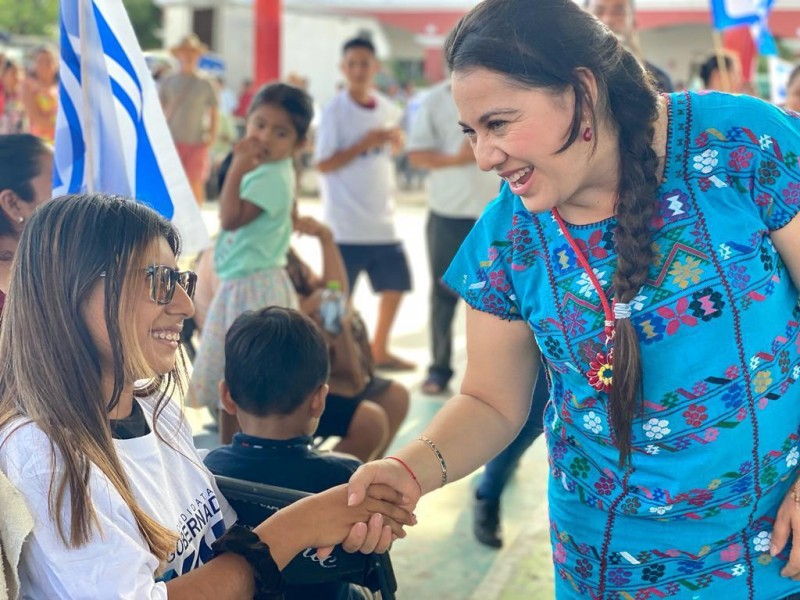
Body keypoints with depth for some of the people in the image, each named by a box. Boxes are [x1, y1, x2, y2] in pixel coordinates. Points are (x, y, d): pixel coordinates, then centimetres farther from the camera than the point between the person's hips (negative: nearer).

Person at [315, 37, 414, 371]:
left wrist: (396, 139, -1)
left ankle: (379, 351, 32)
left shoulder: (386, 108, 6)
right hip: (346, 225, -7)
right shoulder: (335, 111, -11)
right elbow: (323, 164, -14)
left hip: (382, 221, 7)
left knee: (396, 283, 16)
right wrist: (364, 144, -21)